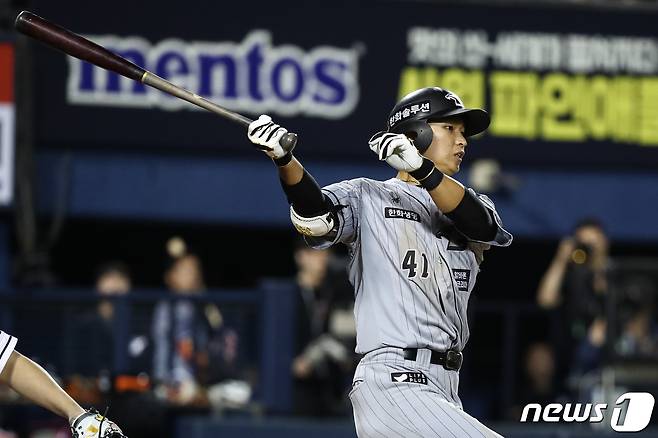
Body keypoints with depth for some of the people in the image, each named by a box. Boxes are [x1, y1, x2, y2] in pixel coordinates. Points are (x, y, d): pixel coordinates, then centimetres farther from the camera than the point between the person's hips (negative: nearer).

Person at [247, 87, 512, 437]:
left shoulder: (466, 204, 19)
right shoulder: (367, 197, 6)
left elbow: (483, 224, -5)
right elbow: (316, 217, -15)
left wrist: (421, 168, -23)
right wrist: (284, 159, -35)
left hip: (443, 388, 7)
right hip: (394, 384, -7)